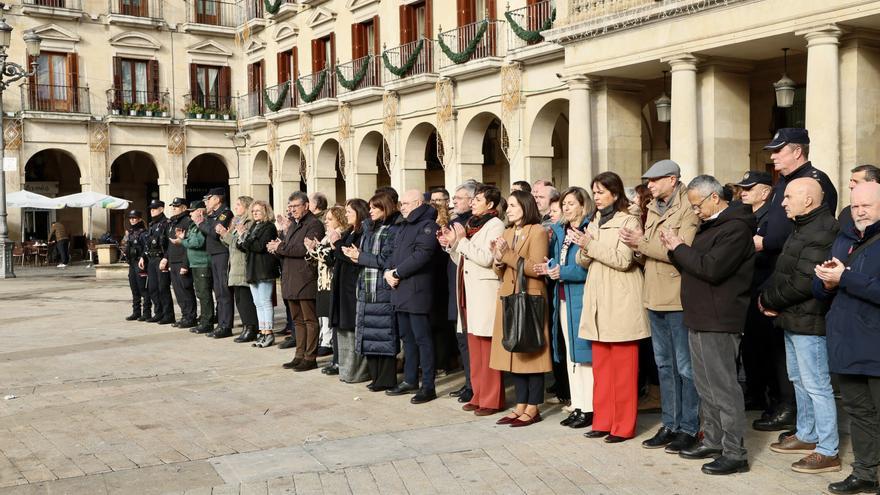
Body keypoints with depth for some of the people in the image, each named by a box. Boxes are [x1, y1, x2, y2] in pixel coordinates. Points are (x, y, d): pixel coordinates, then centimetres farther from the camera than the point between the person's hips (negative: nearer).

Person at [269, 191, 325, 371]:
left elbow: (305, 249, -22)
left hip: (306, 280, -9)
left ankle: (310, 357, 2)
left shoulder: (314, 225, -10)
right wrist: (278, 247, -3)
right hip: (291, 280, 9)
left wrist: (281, 247, -14)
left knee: (310, 320, -2)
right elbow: (288, 249, 19)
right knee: (298, 320, 13)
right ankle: (300, 356, 20)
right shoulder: (293, 224, 19)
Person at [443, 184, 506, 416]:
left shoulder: (495, 225, -6)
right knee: (474, 347, 11)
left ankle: (492, 399, 1)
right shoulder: (471, 224, 18)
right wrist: (451, 245, 4)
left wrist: (462, 240, -12)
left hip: (485, 291, -8)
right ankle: (478, 396, 19)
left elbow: (486, 258, -18)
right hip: (469, 291, 8)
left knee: (488, 347, -5)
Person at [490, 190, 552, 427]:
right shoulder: (507, 233, 18)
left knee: (531, 352, -3)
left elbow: (536, 268, -15)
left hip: (529, 298, -7)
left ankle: (533, 408, 4)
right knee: (513, 351, 7)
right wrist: (498, 259, -4)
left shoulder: (537, 231, -5)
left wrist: (508, 255, -15)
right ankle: (521, 405, 14)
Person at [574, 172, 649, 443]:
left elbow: (623, 260, -16)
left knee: (623, 367, -2)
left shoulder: (628, 221, -6)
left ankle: (623, 426, 4)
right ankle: (603, 421, 16)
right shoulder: (594, 223, 17)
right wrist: (584, 249, -8)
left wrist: (591, 245, -15)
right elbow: (583, 263, 13)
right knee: (601, 365, 9)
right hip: (598, 300, 7)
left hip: (621, 301, -7)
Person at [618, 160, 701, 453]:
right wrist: (638, 247, -7)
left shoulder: (688, 209, -12)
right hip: (655, 297, 9)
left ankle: (689, 428, 11)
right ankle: (670, 424, 26)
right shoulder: (654, 209, 15)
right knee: (664, 364, 15)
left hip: (678, 299, -9)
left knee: (685, 366, 1)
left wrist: (642, 243, -17)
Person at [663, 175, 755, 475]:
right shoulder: (710, 225, 19)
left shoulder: (735, 228, -14)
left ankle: (734, 453, -1)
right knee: (705, 384, 16)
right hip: (700, 318, 10)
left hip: (718, 322, -10)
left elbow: (711, 268, -24)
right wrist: (675, 250, 1)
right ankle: (713, 441, 27)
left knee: (723, 386, -7)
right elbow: (695, 266, 20)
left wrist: (679, 248, -12)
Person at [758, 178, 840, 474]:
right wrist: (769, 298, 0)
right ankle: (806, 436, 34)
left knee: (816, 385, -5)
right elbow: (783, 271, 17)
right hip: (794, 319, 11)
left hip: (809, 321, -11)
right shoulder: (803, 228, 15)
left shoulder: (821, 233, -20)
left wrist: (768, 299, -11)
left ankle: (828, 452, 3)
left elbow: (802, 282, -25)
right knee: (798, 379, 20)